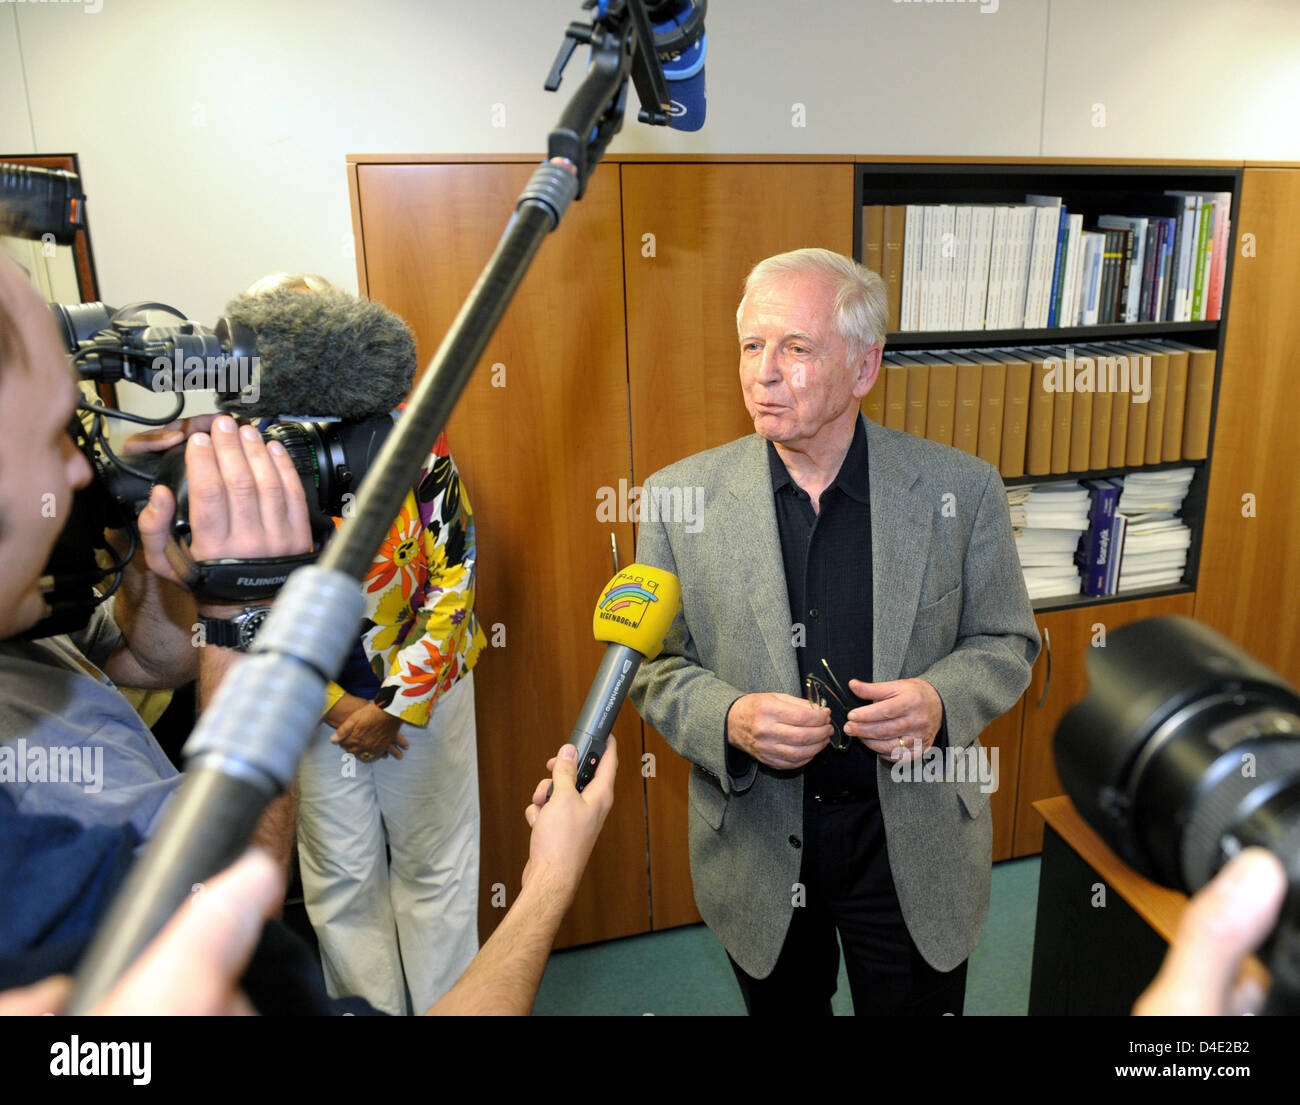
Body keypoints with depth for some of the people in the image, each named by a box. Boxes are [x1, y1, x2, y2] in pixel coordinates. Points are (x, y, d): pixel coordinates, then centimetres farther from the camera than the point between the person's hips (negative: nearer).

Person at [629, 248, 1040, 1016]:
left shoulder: (960, 490, -9)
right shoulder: (681, 496, -9)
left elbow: (1007, 643, 1)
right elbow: (657, 664, -3)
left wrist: (941, 700, -20)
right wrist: (729, 719, -22)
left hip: (917, 847, 0)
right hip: (757, 845, 1)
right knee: (785, 1006, 24)